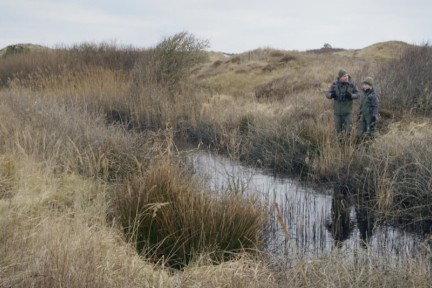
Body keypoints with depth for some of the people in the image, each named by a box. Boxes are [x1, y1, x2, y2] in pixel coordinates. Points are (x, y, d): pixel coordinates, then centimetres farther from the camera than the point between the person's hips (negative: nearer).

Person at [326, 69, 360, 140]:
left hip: (348, 110, -1)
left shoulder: (352, 84, -9)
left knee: (349, 126, -3)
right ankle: (340, 139, 29)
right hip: (337, 110, 1)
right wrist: (331, 95, -29)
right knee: (338, 126, 9)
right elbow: (328, 94, -5)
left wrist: (351, 96, -26)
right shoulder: (335, 84, -8)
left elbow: (357, 94, -5)